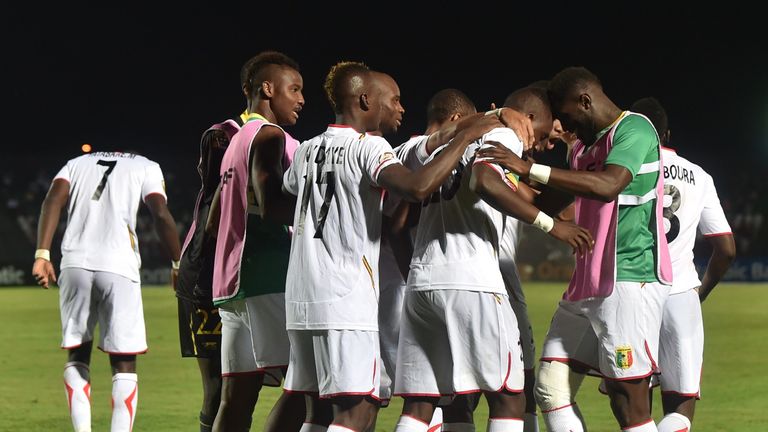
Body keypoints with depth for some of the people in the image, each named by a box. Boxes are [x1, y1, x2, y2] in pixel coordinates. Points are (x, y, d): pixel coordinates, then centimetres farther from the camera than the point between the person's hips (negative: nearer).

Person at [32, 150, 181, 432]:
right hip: (119, 268, -3)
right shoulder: (146, 168, 14)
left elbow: (53, 201, 5)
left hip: (75, 264, 3)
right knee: (124, 363, 3)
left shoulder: (77, 163, 22)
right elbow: (161, 215, 0)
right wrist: (178, 265, 7)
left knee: (77, 355, 16)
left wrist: (42, 255, 0)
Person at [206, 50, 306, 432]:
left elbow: (213, 222, 27)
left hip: (231, 284, 10)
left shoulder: (236, 142, 24)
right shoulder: (269, 136, -6)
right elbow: (272, 207, -19)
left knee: (237, 395, 6)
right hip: (269, 279, -10)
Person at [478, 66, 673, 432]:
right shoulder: (584, 146, 20)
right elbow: (550, 203, 29)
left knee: (628, 400, -9)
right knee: (551, 387, 3)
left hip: (631, 279, -9)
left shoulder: (634, 129, -8)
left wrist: (530, 168, -27)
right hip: (588, 285, 9)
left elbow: (608, 185, -27)